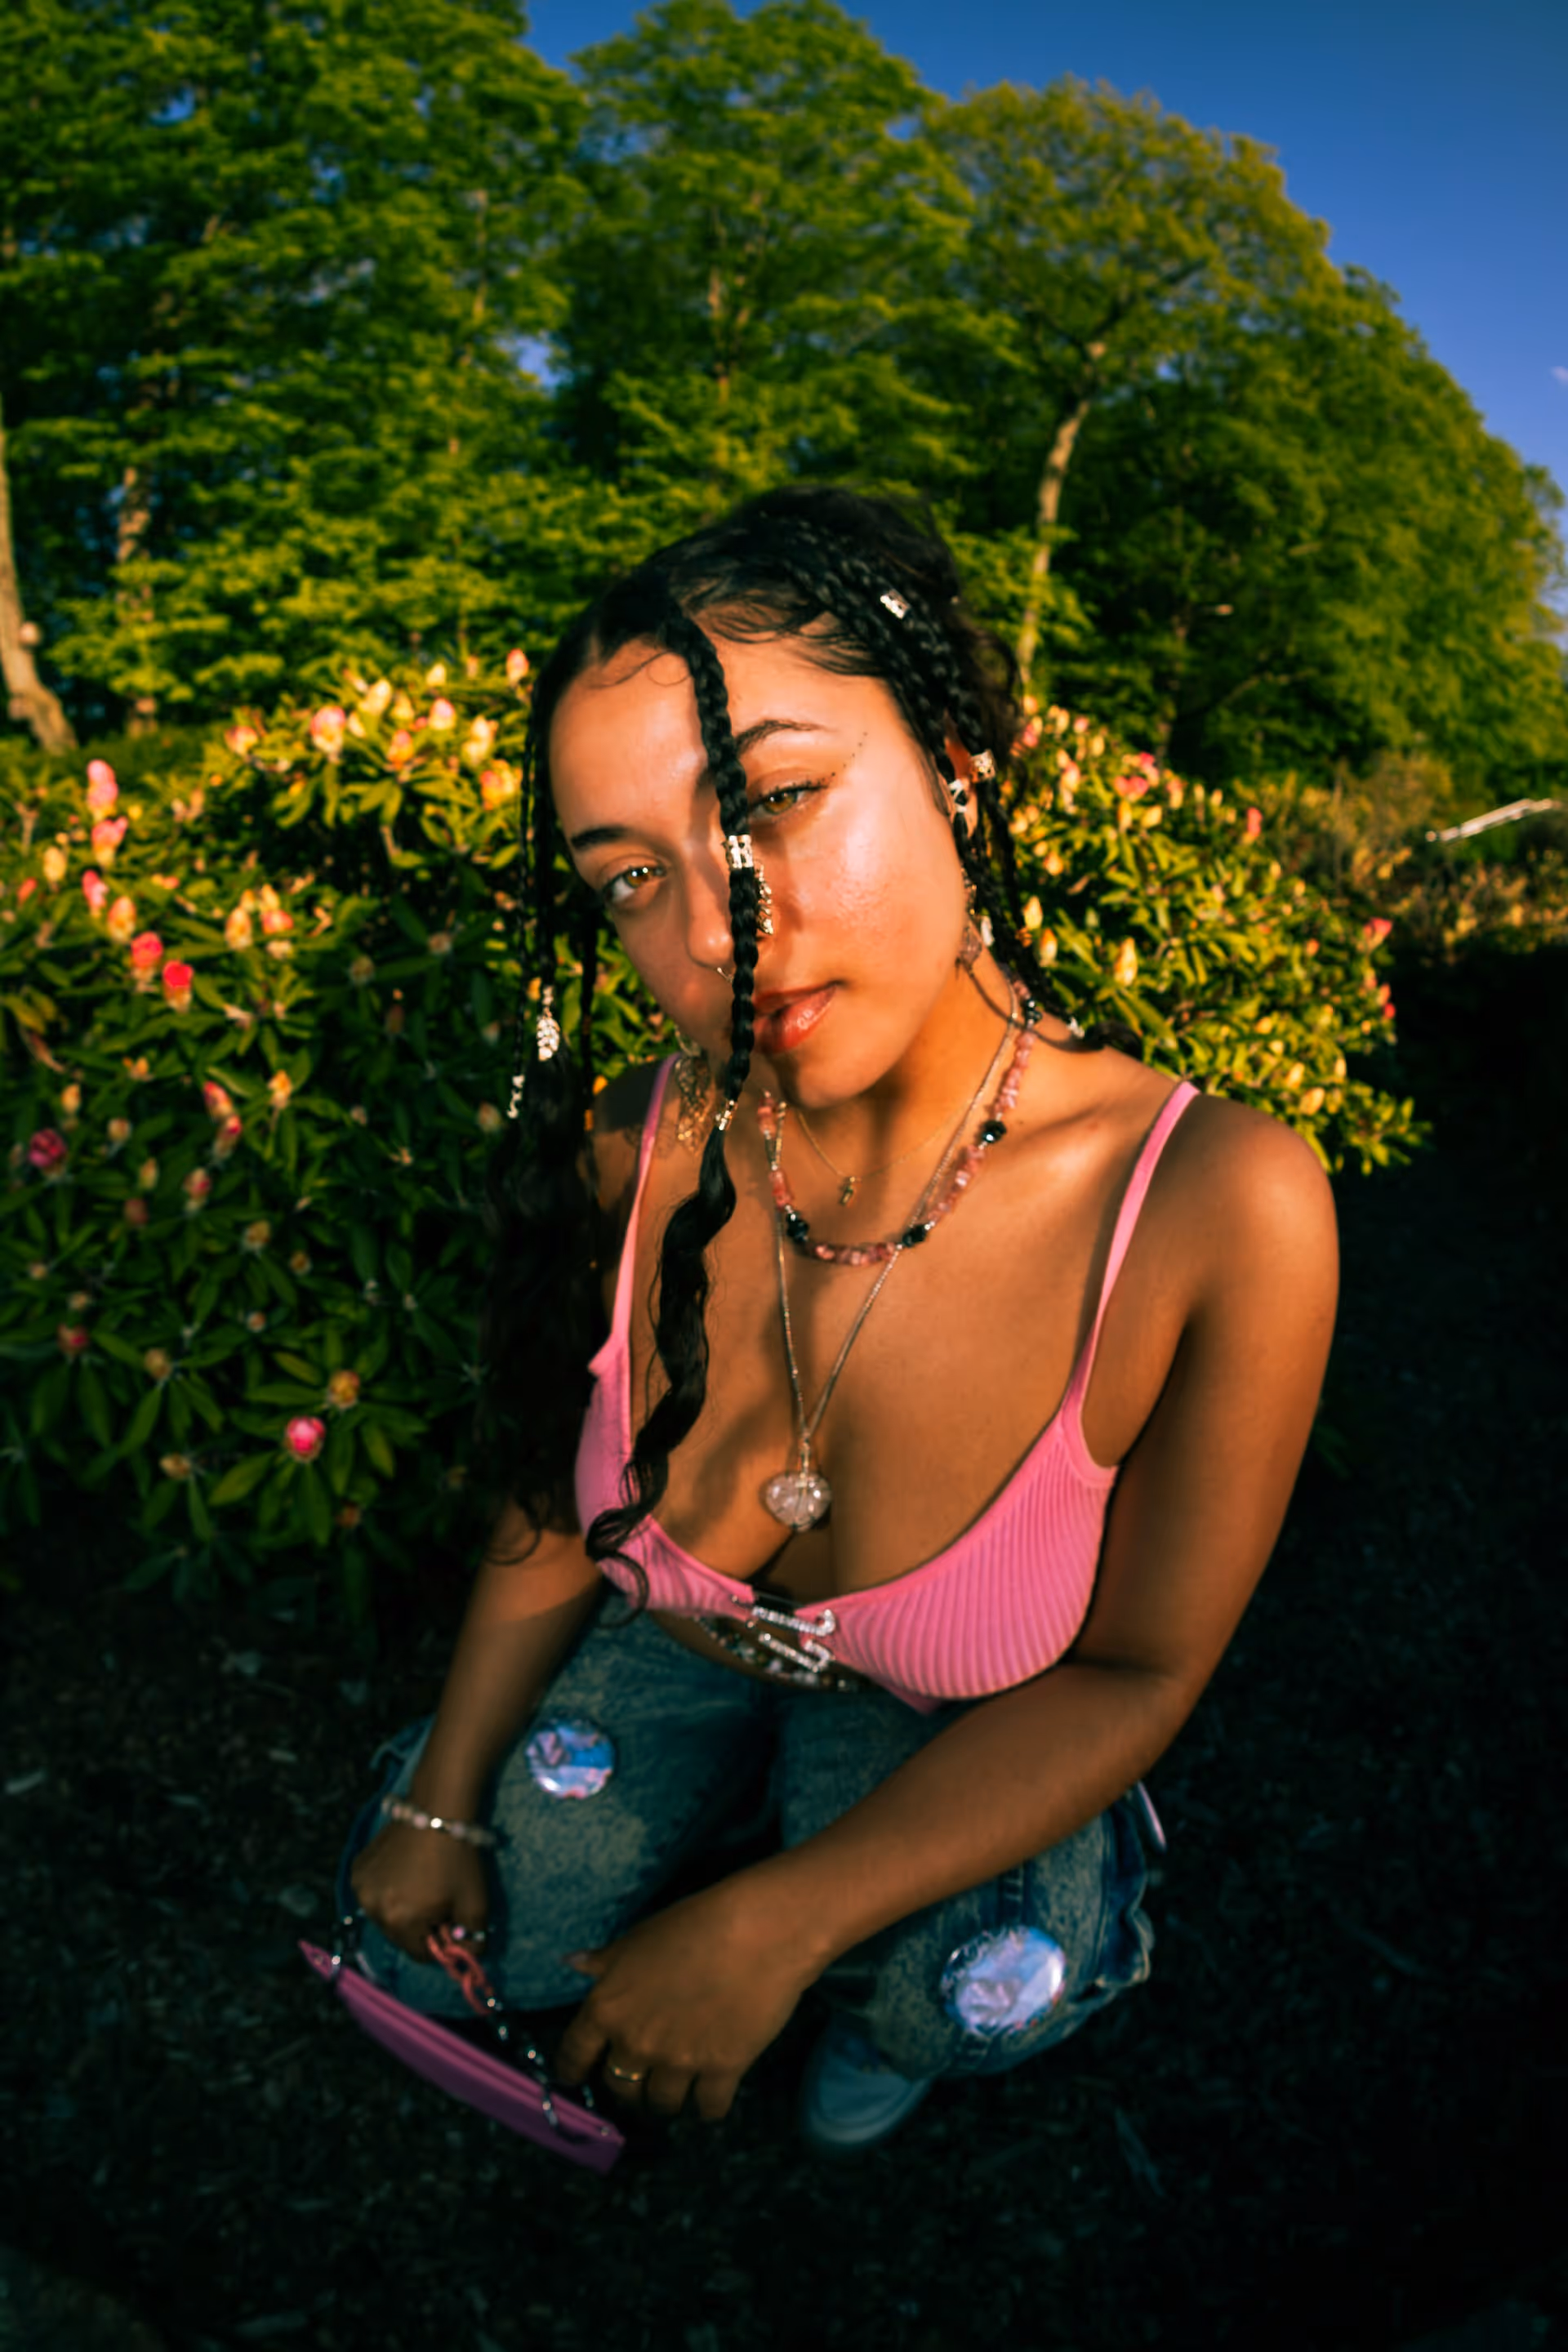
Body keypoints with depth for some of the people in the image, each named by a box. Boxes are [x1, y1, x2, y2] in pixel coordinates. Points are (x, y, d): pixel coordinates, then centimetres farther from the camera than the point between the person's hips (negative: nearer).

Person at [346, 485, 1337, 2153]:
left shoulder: (1217, 1205, -33)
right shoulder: (635, 1155, -23)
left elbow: (1134, 1671, -21)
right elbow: (560, 1513, -4)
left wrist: (775, 1931, -23)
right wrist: (441, 1803, -6)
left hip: (956, 1722, -2)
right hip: (671, 1648, 3)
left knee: (983, 1987, -28)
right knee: (427, 1959, -4)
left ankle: (897, 1985, 9)